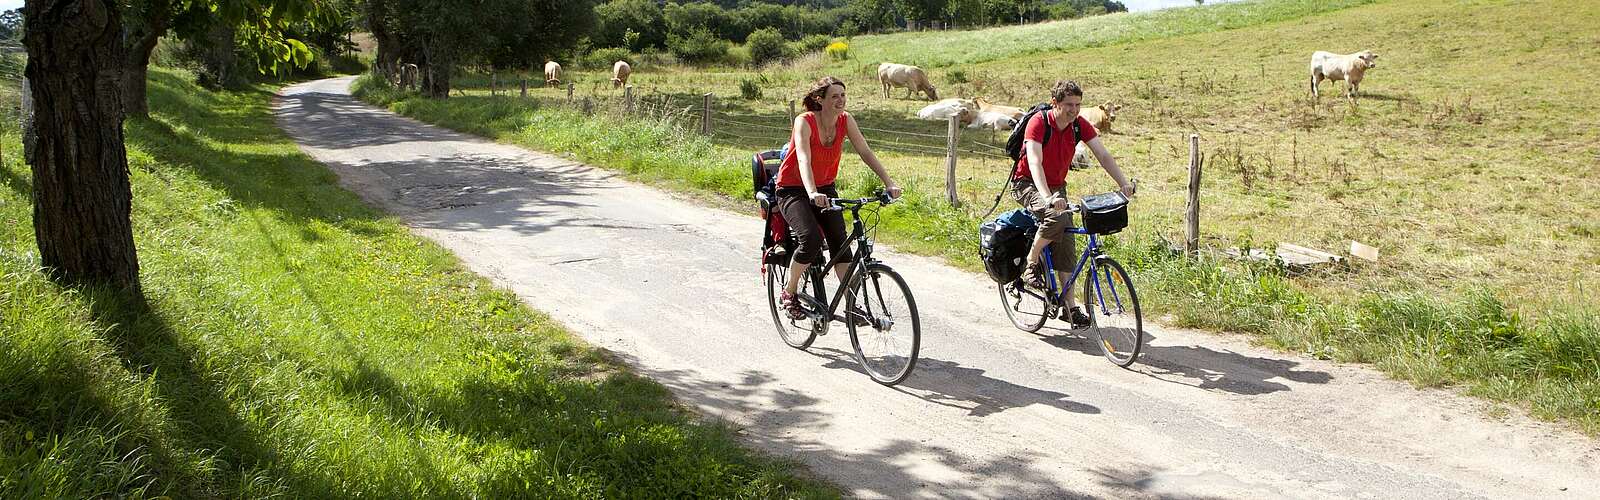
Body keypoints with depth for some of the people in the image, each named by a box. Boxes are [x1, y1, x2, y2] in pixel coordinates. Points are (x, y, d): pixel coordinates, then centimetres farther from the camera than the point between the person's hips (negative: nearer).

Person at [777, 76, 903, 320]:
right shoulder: (804, 121, -23)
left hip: (825, 188, 5)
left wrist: (889, 183, -22)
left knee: (839, 240, -10)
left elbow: (865, 153, -9)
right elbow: (804, 159, -36)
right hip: (793, 189, -5)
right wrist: (812, 193, -53)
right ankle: (789, 293, -6)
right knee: (811, 238, -26)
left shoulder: (845, 120, -8)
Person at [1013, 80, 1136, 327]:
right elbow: (1035, 163, -36)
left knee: (1066, 247, 0)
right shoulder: (1038, 122, -25)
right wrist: (1048, 198, -51)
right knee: (1057, 217, -35)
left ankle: (1070, 306, 6)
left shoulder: (1080, 125, -8)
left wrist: (1124, 183, -29)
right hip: (1027, 184, -6)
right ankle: (1031, 264, -12)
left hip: (1056, 186, 6)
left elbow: (1103, 155, -13)